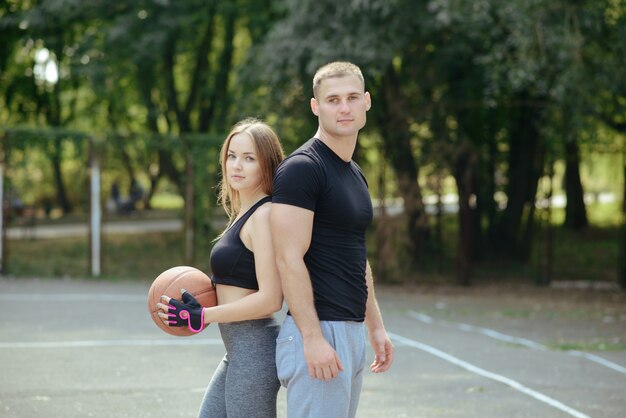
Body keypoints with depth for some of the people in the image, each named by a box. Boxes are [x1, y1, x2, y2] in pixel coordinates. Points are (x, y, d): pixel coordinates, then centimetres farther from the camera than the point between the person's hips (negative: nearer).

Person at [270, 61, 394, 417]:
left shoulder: (355, 174, 16)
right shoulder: (302, 169, -12)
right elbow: (289, 259, -18)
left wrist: (376, 327, 20)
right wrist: (313, 337, -22)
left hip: (352, 331, 9)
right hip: (318, 333, -9)